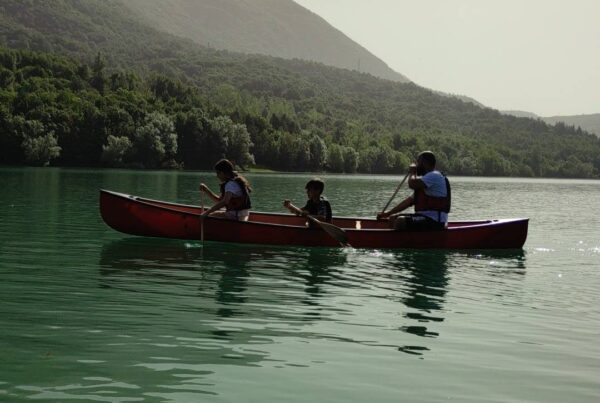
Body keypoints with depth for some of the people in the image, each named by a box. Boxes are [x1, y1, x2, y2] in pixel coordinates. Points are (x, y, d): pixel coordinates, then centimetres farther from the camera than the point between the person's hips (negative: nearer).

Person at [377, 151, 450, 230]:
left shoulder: (435, 175, -10)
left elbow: (412, 184, -25)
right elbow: (410, 200, 20)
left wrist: (412, 172, -1)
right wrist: (388, 213, 13)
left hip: (434, 222, -10)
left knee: (400, 221, -27)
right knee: (393, 218, 11)